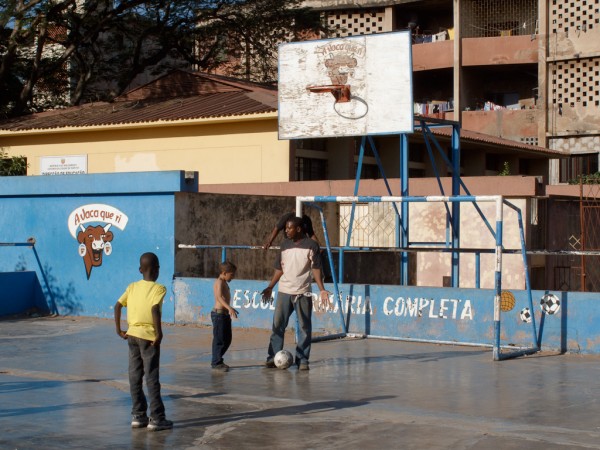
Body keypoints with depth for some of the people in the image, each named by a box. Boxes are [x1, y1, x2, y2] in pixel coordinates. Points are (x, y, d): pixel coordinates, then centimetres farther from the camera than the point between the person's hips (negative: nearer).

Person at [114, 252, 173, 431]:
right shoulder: (158, 288, -8)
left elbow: (118, 306, 2)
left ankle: (138, 416, 16)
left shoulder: (132, 287, 8)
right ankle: (156, 418, 2)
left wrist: (119, 329, 7)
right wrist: (159, 333, -17)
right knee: (152, 378, -1)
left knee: (135, 377, 10)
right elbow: (155, 309, -24)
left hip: (132, 335, 5)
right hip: (148, 336, -5)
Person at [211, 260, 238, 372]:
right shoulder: (219, 282, -15)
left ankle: (217, 360, 23)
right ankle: (216, 363, 2)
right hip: (219, 314, -10)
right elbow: (219, 297, -31)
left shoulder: (224, 282, 16)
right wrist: (229, 308, -43)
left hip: (225, 314, 10)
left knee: (227, 340, 14)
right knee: (219, 340, -5)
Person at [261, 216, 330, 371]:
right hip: (284, 291, 3)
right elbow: (279, 269, 14)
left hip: (303, 293, -3)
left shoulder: (311, 245, -2)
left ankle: (302, 360, 8)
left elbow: (316, 269, -6)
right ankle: (273, 358, 4)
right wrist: (270, 287, 8)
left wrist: (322, 289, -16)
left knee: (305, 327, 1)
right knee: (278, 325, -1)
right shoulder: (285, 245, 10)